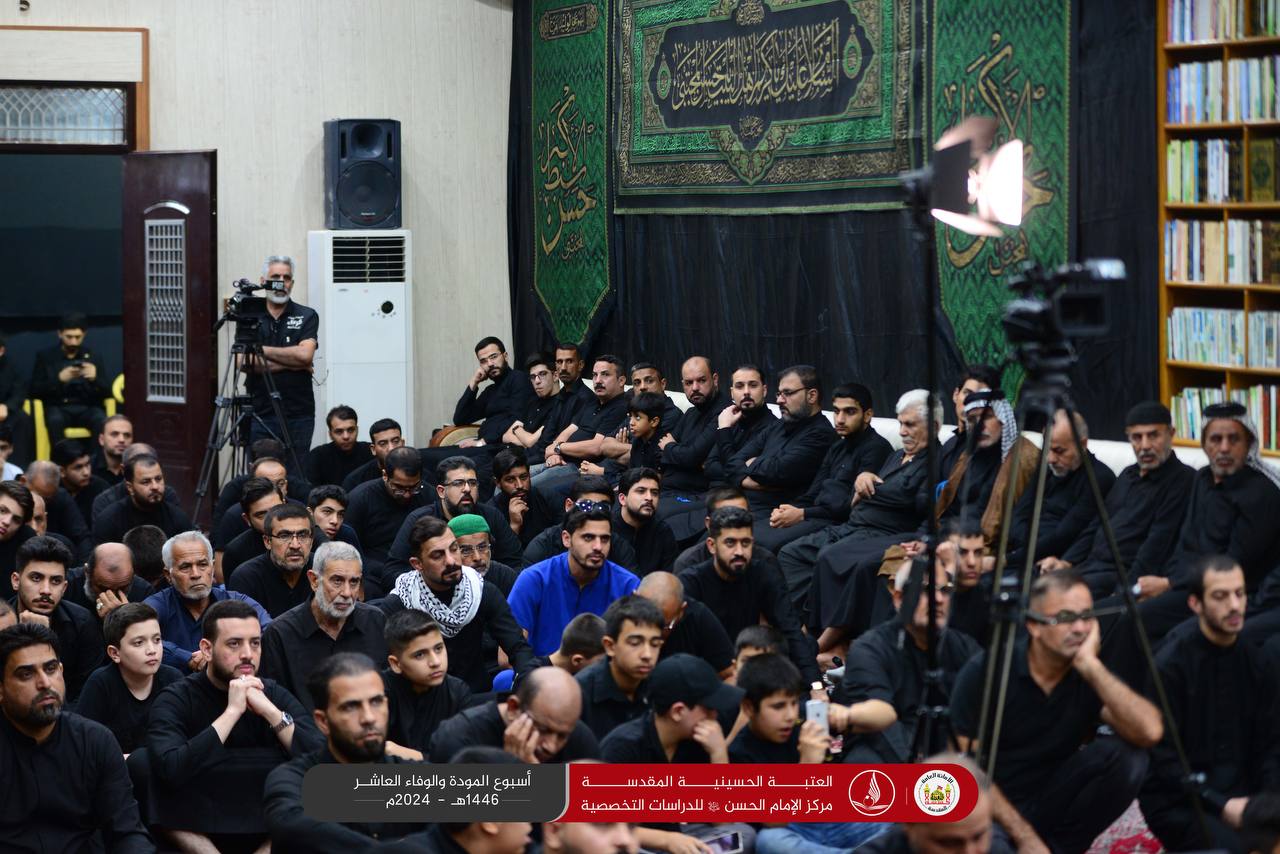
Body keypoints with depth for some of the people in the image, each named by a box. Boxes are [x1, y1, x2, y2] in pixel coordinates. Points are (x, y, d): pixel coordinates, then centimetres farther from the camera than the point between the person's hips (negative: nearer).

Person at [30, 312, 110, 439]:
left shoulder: (93, 357, 14)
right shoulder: (45, 356, 10)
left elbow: (107, 392, 7)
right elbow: (35, 390, 1)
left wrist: (95, 378, -15)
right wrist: (59, 379, -15)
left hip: (87, 408, 1)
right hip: (58, 407, -1)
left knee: (102, 421, -32)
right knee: (55, 419, -36)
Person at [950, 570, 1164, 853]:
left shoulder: (1092, 676, -6)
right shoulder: (985, 671, -13)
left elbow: (1150, 732, -24)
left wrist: (1090, 666, -27)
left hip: (1052, 804, 5)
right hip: (994, 810, -5)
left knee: (1126, 756, -19)